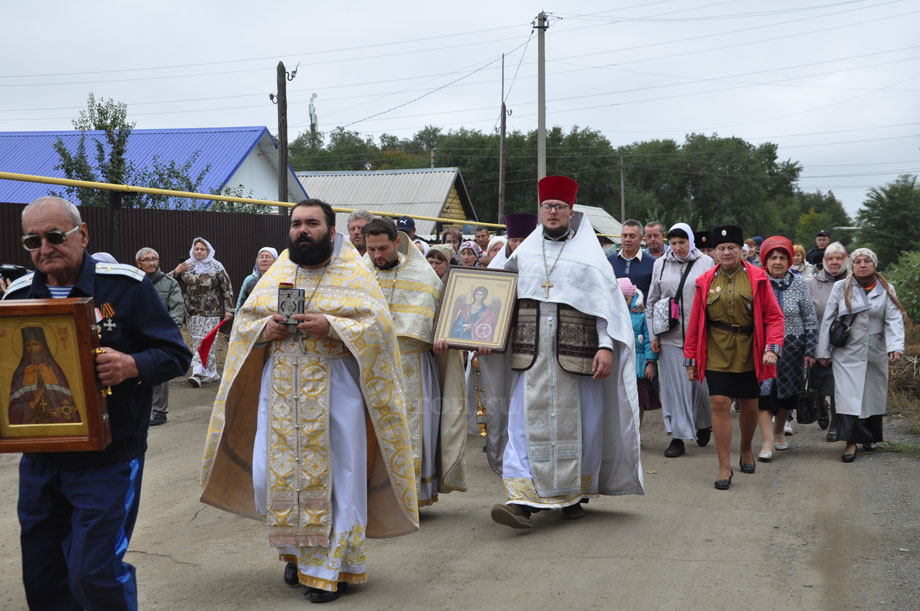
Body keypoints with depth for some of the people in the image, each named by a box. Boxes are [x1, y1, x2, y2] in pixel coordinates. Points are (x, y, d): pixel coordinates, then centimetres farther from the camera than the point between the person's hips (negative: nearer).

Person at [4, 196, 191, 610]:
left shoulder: (126, 286, -6)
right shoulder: (18, 295, 7)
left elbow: (176, 354, -4)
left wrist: (131, 366, -23)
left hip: (107, 460, -5)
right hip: (39, 460, 5)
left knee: (93, 575, -10)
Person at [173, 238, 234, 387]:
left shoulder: (216, 267, 2)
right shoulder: (186, 267, 9)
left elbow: (227, 289, 3)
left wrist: (228, 310, -2)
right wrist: (176, 273, -11)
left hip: (211, 312, -4)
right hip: (192, 312, 4)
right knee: (197, 342, 5)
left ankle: (198, 373, -17)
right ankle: (211, 373, 14)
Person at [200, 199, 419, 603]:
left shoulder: (353, 274, 0)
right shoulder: (277, 274, 12)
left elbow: (378, 325, -8)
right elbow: (244, 321, 15)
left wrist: (331, 326, -21)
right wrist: (265, 328, -7)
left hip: (334, 391, -4)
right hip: (282, 392, 4)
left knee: (334, 475, -2)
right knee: (273, 474, 3)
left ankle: (334, 565, 12)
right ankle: (297, 551, 26)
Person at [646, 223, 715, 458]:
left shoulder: (706, 263, 3)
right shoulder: (661, 264, 9)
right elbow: (651, 302, 12)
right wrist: (653, 335, 6)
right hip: (670, 337, 1)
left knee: (700, 382, 3)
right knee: (673, 385, 0)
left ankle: (703, 425, 29)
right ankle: (677, 437, 5)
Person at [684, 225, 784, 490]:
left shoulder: (757, 279, 1)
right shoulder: (705, 282, 4)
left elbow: (773, 316, 0)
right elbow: (695, 323, 7)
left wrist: (772, 348, -14)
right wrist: (690, 359, 6)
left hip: (748, 356, 0)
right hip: (716, 356, 0)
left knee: (749, 406, 11)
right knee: (719, 405, -10)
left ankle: (746, 450, 39)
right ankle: (724, 468, -3)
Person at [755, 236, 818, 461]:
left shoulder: (799, 283, -2)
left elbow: (811, 320, 2)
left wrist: (810, 351, -2)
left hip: (792, 347, 1)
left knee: (789, 394, 11)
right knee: (763, 391, -12)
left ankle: (779, 430, 35)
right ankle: (767, 441, -10)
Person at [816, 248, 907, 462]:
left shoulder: (886, 290, 5)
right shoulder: (841, 287, 2)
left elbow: (894, 320, -4)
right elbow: (828, 320, 3)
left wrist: (896, 346, -20)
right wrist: (824, 351, 1)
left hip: (876, 354, 2)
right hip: (847, 353, -2)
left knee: (873, 395, 10)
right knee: (848, 395, -9)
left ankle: (870, 436, 30)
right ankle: (851, 442, -6)